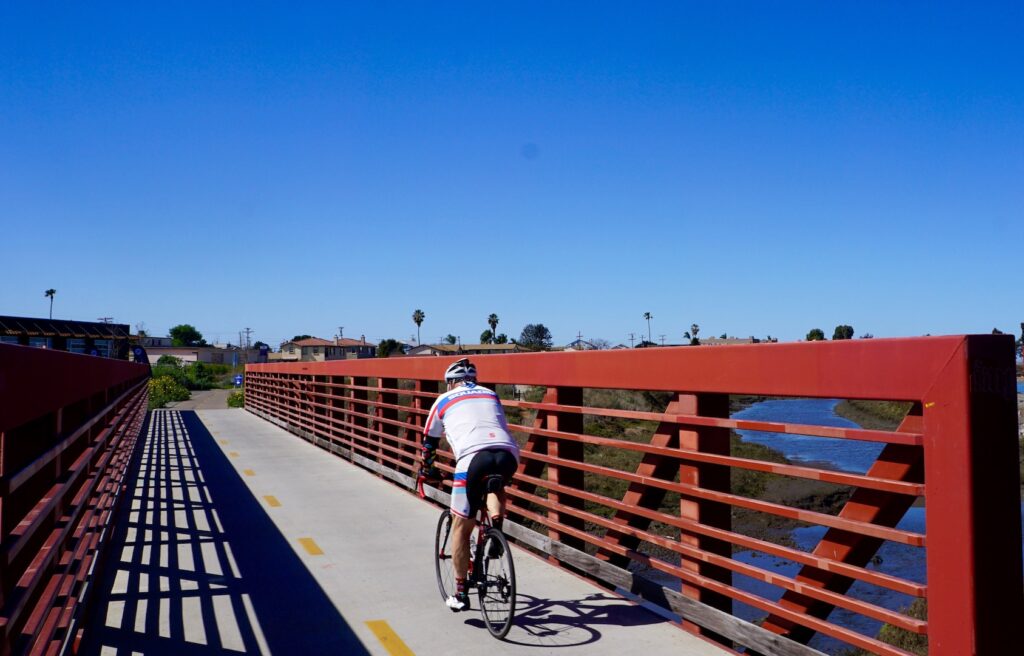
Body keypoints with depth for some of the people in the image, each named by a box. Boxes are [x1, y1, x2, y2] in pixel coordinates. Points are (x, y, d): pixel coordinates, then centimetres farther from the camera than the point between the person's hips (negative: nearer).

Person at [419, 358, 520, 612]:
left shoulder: (445, 400, 24)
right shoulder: (491, 395, 31)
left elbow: (429, 441, 33)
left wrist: (427, 470, 49)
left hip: (474, 457, -3)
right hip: (509, 455, 3)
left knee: (461, 529, 11)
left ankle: (461, 594, 13)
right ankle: (497, 527, 14)